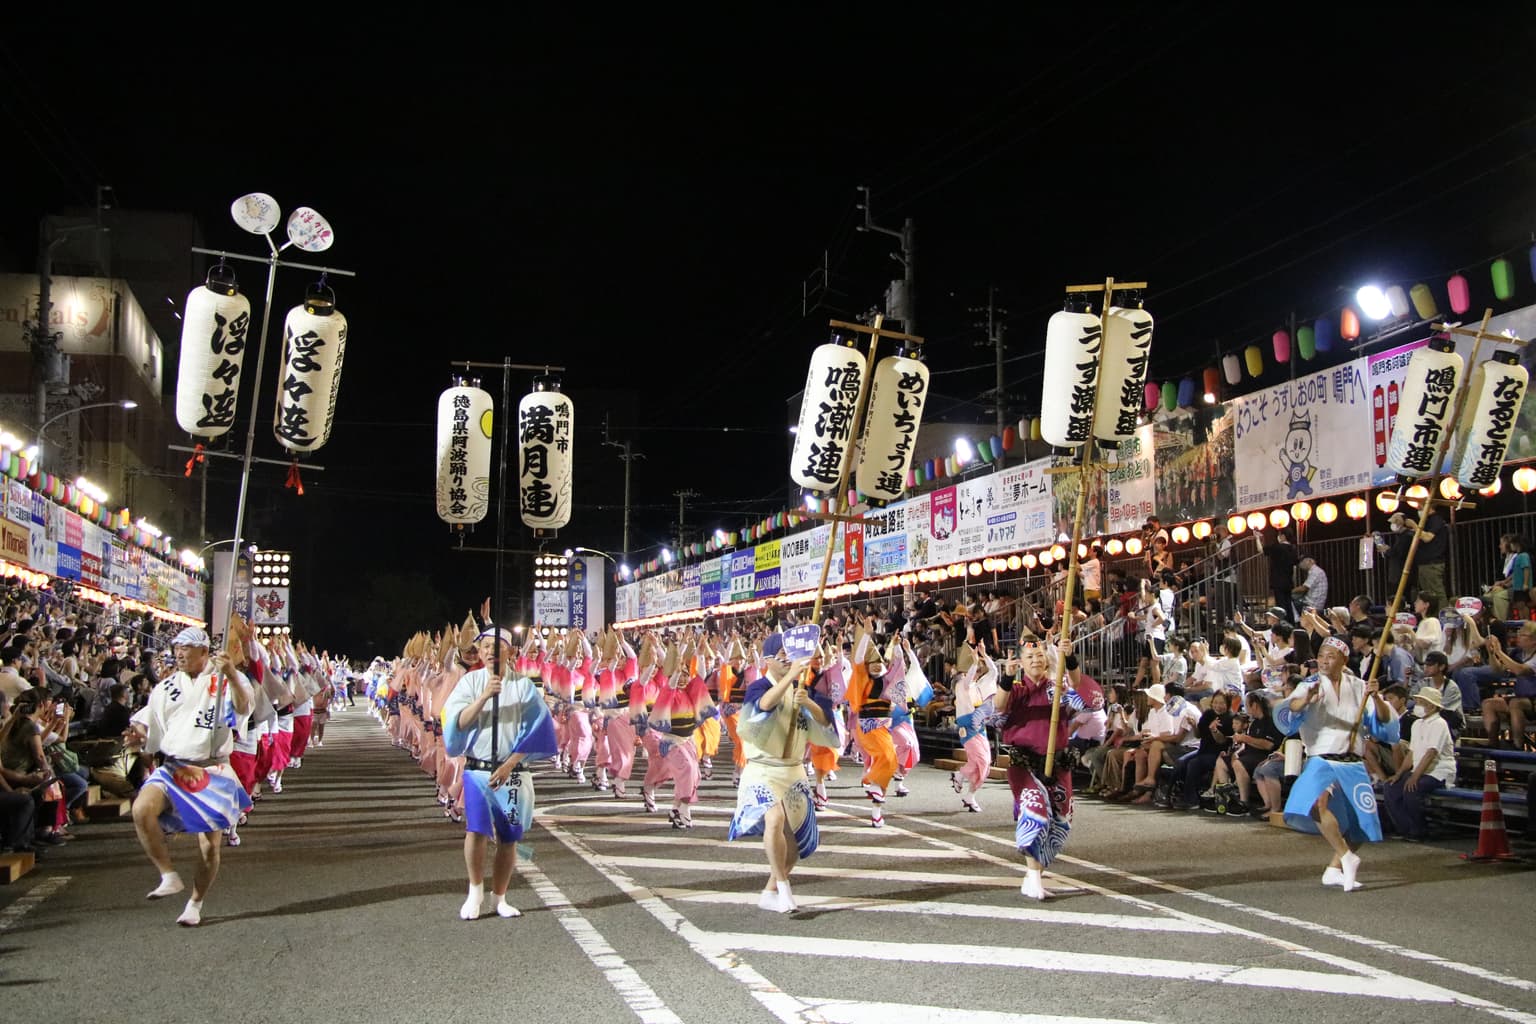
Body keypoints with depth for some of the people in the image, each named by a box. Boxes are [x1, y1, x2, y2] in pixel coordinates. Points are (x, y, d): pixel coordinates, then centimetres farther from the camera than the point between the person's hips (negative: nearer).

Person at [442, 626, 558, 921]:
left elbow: (534, 731, -3)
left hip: (513, 772, 1)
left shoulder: (524, 686, 0)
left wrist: (509, 765, -11)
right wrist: (485, 696, -21)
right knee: (475, 830, -15)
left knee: (508, 838, 4)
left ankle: (500, 899, 19)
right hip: (477, 770, 0)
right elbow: (459, 723, -8)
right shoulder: (469, 682, 2)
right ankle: (475, 890, 6)